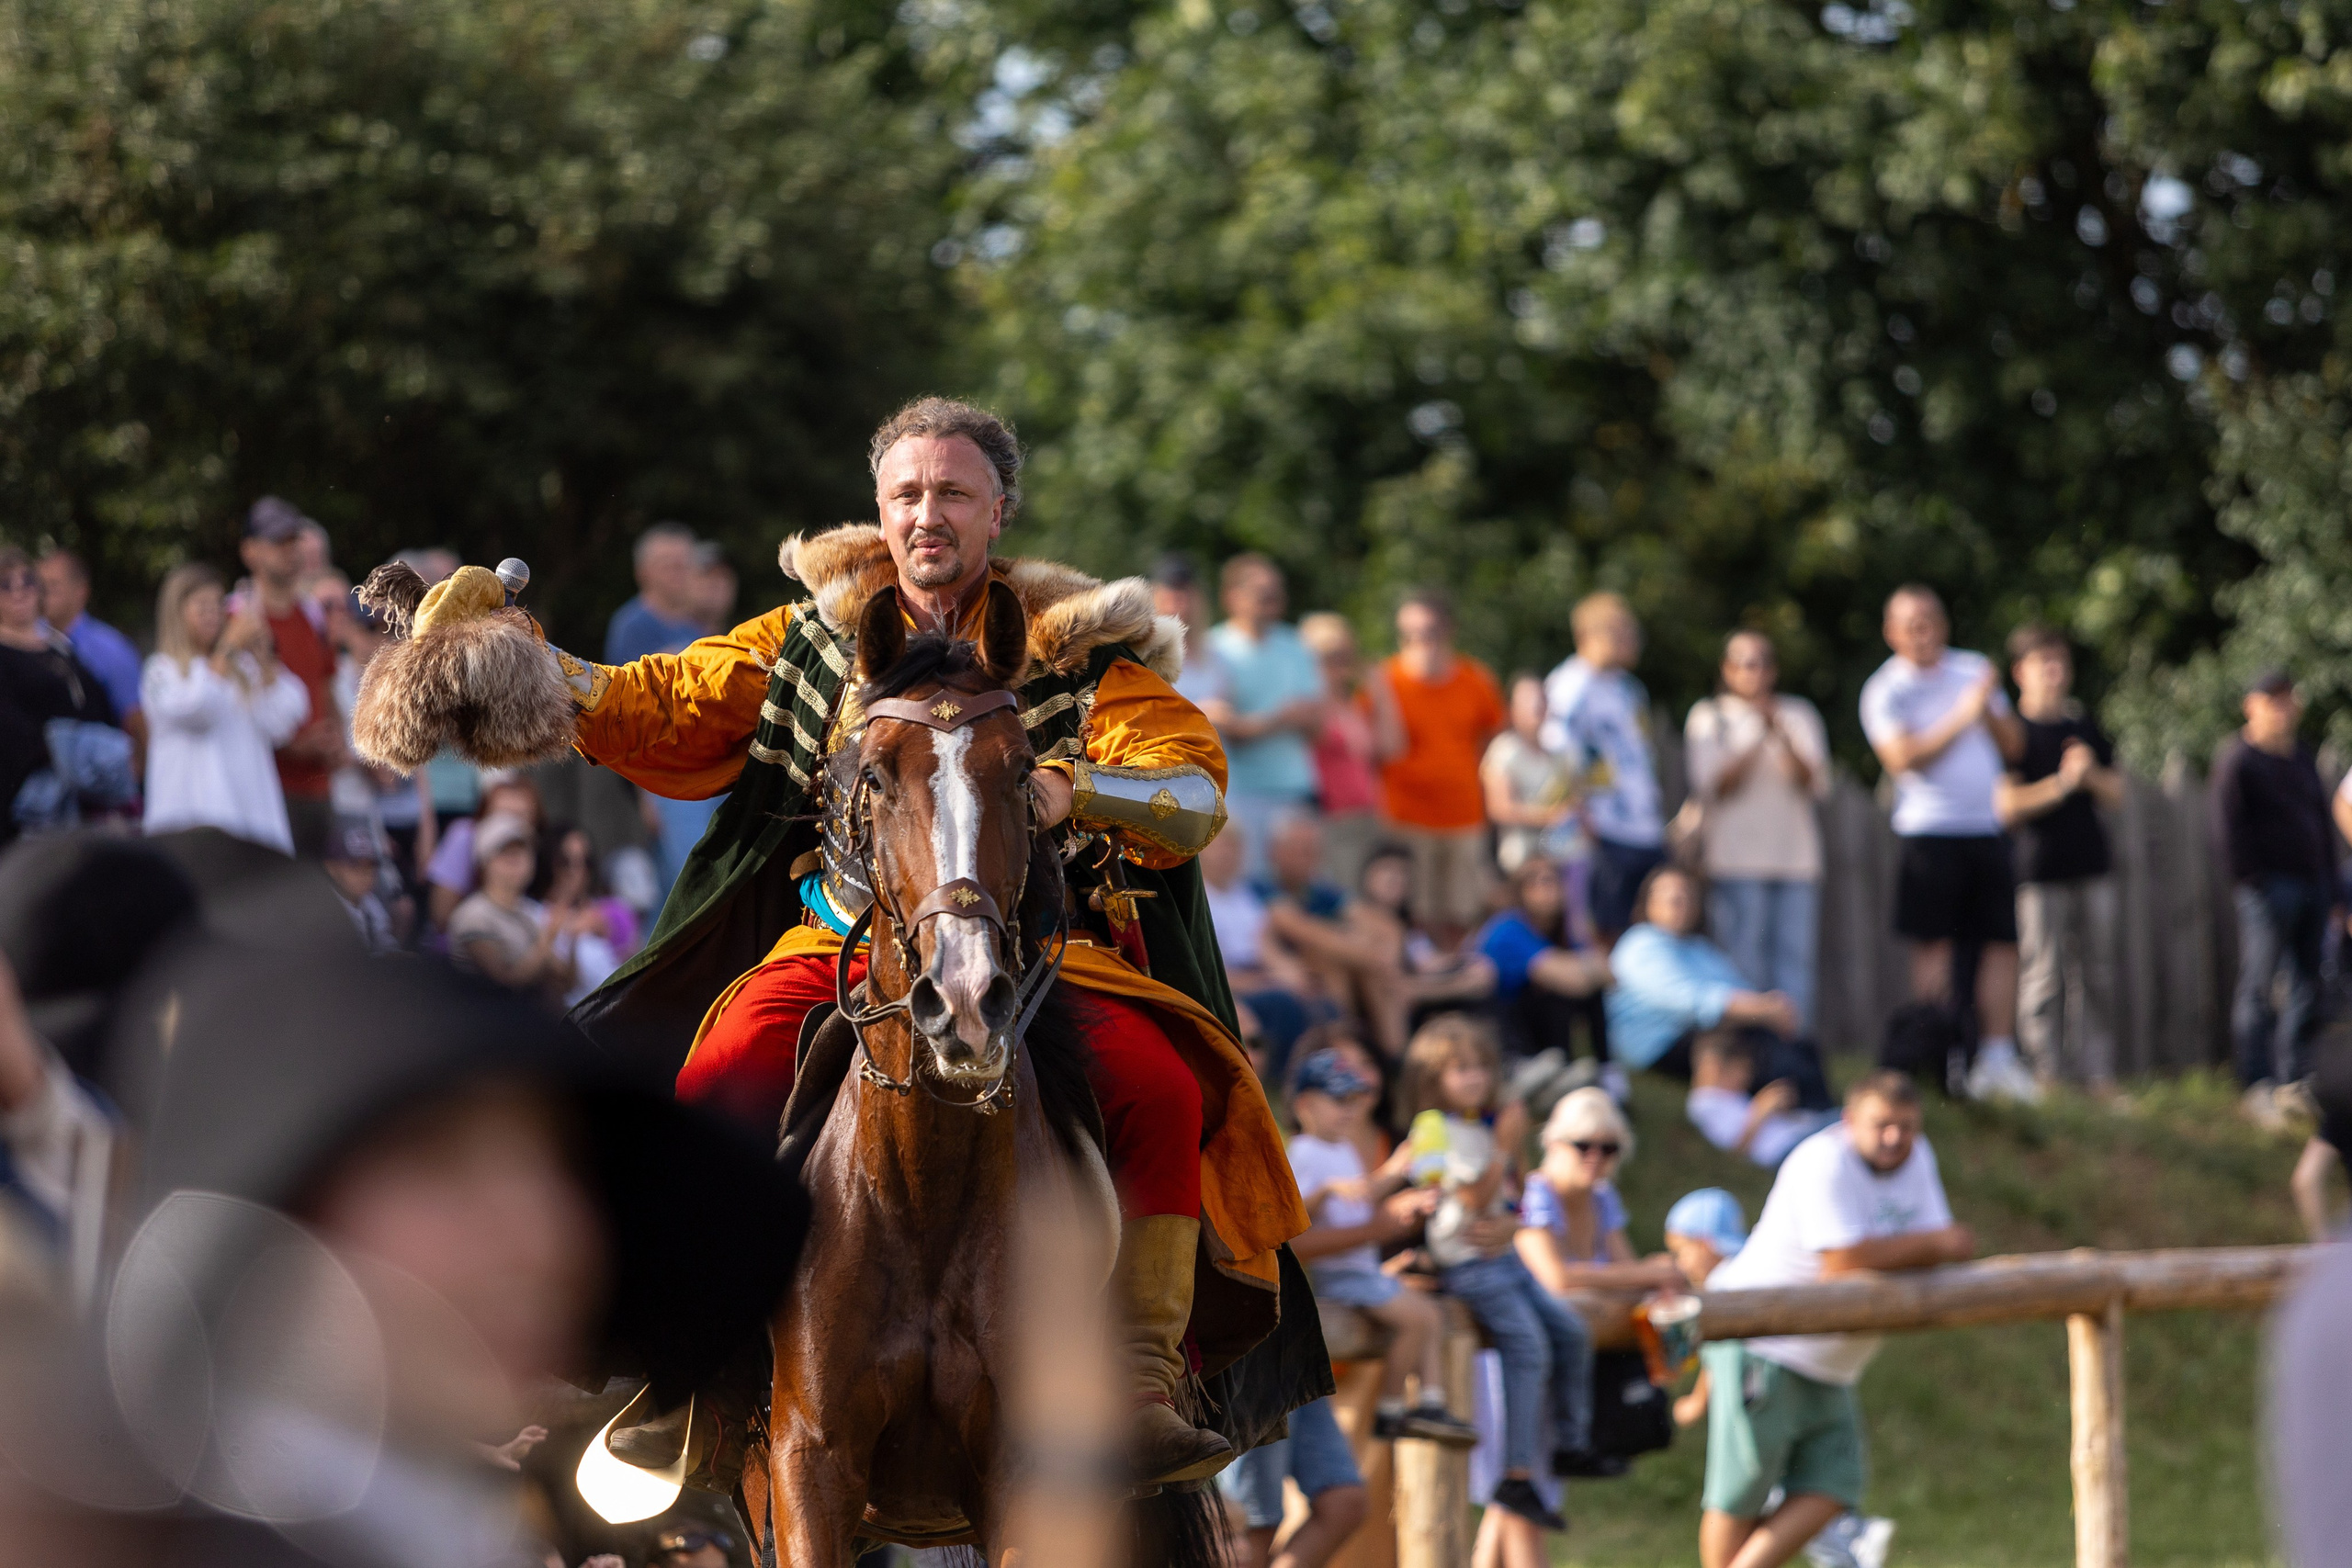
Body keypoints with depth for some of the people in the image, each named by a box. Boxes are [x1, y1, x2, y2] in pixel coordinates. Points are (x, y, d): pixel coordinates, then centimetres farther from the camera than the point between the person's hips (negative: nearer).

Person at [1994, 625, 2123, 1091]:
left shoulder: (2084, 725, 15)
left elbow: (2116, 795, 18)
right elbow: (2008, 806, -11)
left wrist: (2092, 774, -2)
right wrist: (2063, 782, -14)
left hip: (2091, 867, 5)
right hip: (2039, 872, -5)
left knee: (2096, 976, 5)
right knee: (2043, 978, -5)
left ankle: (2099, 1073, 10)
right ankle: (2049, 1074, -1)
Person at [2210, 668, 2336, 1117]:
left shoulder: (2300, 756, 18)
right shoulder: (2237, 760, -5)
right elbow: (2228, 828, -10)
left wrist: (2330, 881, 16)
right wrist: (2249, 879, -14)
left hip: (2312, 883, 8)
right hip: (2269, 889, -8)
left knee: (2306, 986, 7)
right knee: (2258, 986, -7)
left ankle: (2296, 1079, 13)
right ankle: (2259, 1087, -7)